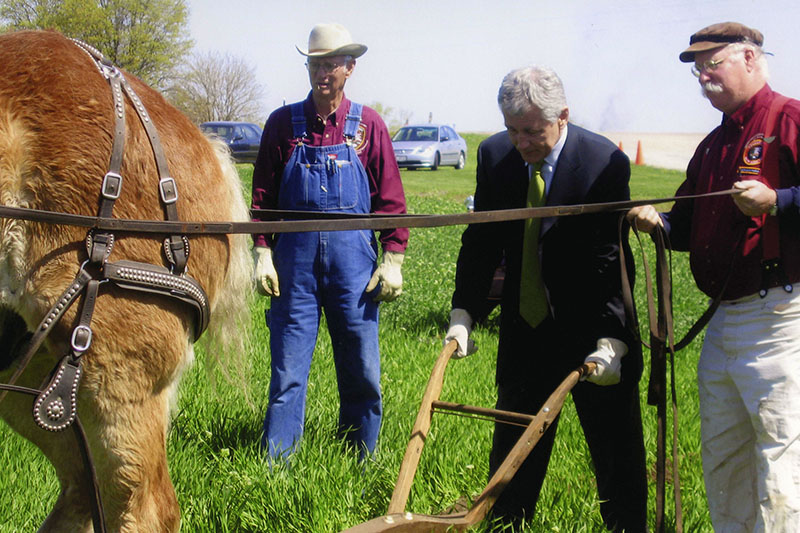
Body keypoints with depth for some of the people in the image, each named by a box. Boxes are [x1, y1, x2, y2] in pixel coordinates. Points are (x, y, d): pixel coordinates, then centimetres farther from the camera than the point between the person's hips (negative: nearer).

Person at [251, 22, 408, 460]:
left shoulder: (368, 125, 4)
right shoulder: (282, 123, 5)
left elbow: (390, 199, 5)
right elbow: (262, 195, 6)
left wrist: (392, 259, 0)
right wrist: (262, 252, -2)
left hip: (354, 259, 0)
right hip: (295, 258, 0)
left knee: (361, 371, 6)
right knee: (287, 370, 1)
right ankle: (275, 466, 10)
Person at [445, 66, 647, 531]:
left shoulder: (605, 162, -17)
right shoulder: (494, 154, -3)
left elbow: (613, 261, -18)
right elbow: (481, 241, 5)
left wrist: (611, 340, -25)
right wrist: (463, 314, -4)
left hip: (595, 336, -4)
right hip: (524, 332, 4)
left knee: (617, 451, 7)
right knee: (512, 450, 12)